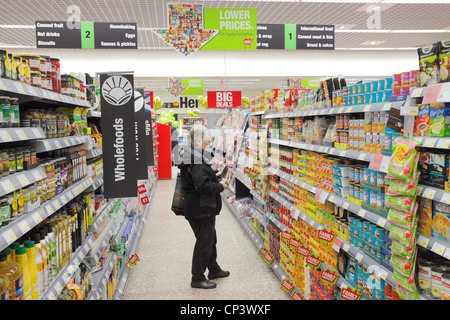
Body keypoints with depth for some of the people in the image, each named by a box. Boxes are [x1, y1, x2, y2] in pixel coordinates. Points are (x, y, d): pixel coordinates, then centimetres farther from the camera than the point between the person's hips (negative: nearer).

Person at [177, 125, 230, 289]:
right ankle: (197, 278, 16)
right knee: (204, 243, 2)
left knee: (210, 239, 23)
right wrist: (221, 186, -15)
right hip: (201, 209, -11)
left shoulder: (192, 156, 10)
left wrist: (217, 182, 8)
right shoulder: (197, 161, -24)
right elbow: (203, 186, -30)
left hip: (203, 208, 11)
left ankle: (214, 270, 40)